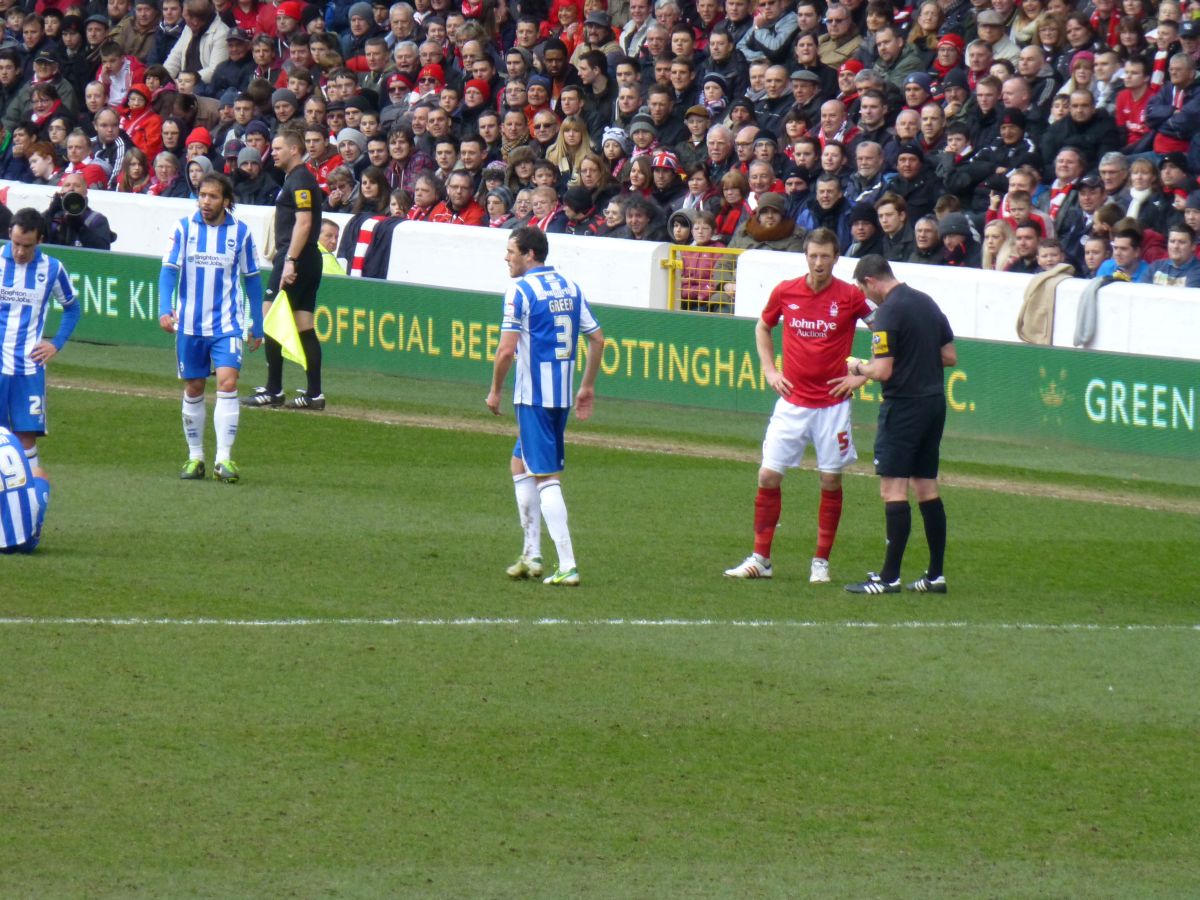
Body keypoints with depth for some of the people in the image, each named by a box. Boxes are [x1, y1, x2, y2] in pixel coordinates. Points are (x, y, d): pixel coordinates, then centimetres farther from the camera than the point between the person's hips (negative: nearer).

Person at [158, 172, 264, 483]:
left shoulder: (240, 232, 0)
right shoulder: (184, 228, -1)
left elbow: (252, 280, 8)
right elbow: (169, 269, -6)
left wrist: (257, 326, 10)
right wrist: (165, 309, -21)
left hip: (226, 324, -1)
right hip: (189, 325, 1)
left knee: (227, 382, -15)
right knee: (193, 389, 8)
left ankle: (224, 458, -16)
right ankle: (195, 457, 19)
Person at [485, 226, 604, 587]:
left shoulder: (520, 290, -11)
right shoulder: (570, 288, 10)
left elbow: (507, 350, -16)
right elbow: (597, 339, 11)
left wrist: (495, 391, -3)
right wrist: (588, 387, 19)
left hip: (534, 396, -7)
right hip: (563, 394, 7)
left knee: (545, 477, -6)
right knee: (520, 464, 21)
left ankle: (567, 565, -12)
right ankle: (531, 555, 20)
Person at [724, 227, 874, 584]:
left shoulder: (850, 296, -7)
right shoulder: (785, 292, 0)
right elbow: (763, 328, 18)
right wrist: (769, 370, 7)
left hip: (833, 404, -2)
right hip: (792, 402, 2)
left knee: (831, 480, 1)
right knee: (768, 475, -2)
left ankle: (821, 562, 12)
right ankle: (760, 559, 8)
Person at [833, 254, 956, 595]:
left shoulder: (888, 312, -14)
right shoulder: (927, 302, 11)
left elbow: (883, 371, -18)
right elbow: (950, 356, 14)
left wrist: (858, 367, 1)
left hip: (904, 406, -8)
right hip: (935, 401, 8)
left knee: (893, 488, -7)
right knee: (927, 487, 12)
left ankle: (889, 576, -9)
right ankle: (936, 574, 12)